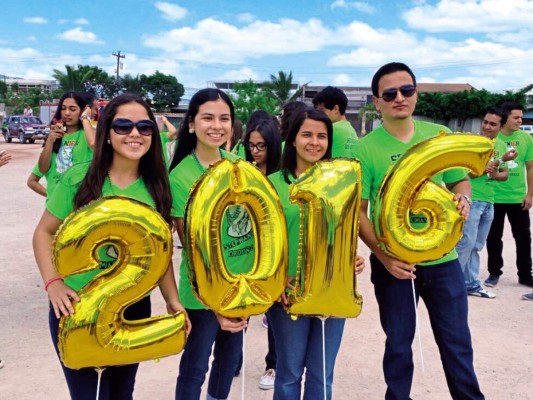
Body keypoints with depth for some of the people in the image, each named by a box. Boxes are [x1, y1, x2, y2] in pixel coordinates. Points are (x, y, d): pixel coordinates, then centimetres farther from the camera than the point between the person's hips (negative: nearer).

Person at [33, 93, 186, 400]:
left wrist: (173, 301, -3)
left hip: (134, 308, 3)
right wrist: (53, 282, -16)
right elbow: (45, 233, -2)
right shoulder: (78, 178, -10)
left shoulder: (157, 188, -2)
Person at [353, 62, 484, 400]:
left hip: (442, 259, 2)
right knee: (399, 344, 13)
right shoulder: (365, 149, -8)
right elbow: (358, 212, -7)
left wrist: (463, 199, -11)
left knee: (457, 341, 13)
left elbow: (460, 182, 12)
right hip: (393, 263, -2)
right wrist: (384, 255, -19)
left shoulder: (440, 136, 2)